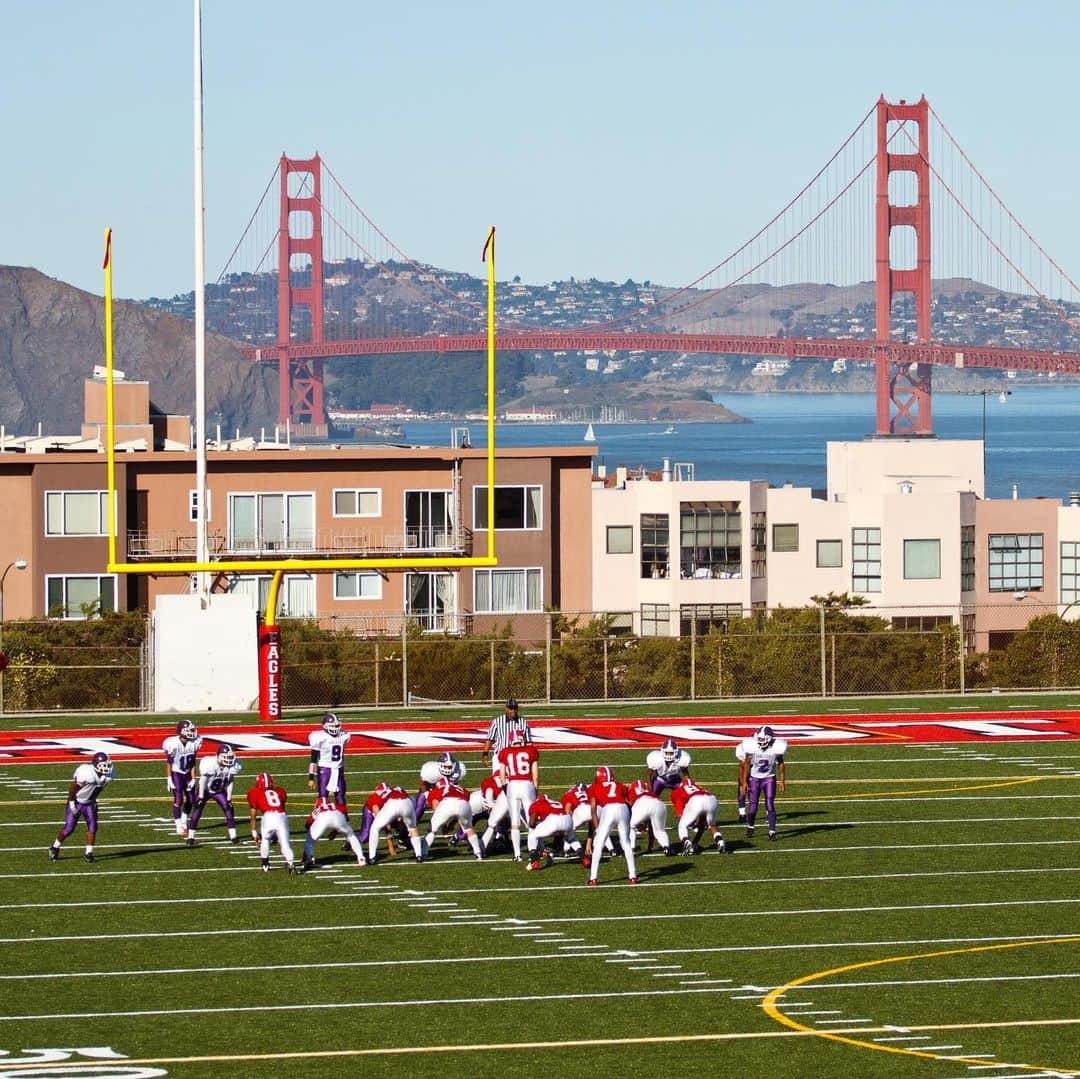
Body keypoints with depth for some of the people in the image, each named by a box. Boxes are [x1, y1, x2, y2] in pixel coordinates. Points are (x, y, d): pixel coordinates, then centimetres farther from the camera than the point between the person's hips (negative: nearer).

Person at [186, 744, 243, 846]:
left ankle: (233, 836, 0)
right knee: (196, 812, -5)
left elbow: (229, 783, -6)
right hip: (205, 790, -3)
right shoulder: (209, 764, -32)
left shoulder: (232, 767, -18)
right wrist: (201, 797, -19)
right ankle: (190, 837, 5)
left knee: (228, 809, -7)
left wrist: (229, 798, -4)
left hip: (219, 791, 3)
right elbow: (203, 781, -22)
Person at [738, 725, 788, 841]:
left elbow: (780, 764, -2)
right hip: (754, 778, 0)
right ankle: (750, 827, 27)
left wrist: (782, 781, 1)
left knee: (770, 805, -9)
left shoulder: (776, 747, -17)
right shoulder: (751, 747, -19)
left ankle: (772, 832, -4)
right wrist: (744, 782, -7)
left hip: (769, 778, 0)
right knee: (753, 807, 0)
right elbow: (747, 765, -8)